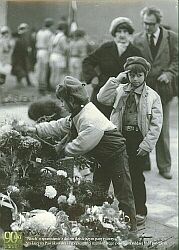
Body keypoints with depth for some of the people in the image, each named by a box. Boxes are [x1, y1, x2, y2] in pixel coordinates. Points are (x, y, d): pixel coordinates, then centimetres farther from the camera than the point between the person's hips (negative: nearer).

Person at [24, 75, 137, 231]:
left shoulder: (91, 119, -29)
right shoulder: (78, 115, 2)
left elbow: (81, 145, -26)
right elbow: (60, 126, 12)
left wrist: (63, 149, -11)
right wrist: (37, 129, 8)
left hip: (116, 155, -10)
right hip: (102, 158, 10)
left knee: (123, 195, -1)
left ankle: (131, 229, 8)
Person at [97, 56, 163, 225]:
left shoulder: (153, 96, 0)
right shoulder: (120, 91, 8)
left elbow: (156, 124, -4)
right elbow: (102, 98, -6)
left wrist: (146, 145, -11)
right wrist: (116, 80, -8)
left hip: (139, 139, -3)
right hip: (121, 137, 3)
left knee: (136, 176, 1)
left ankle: (140, 211, 15)